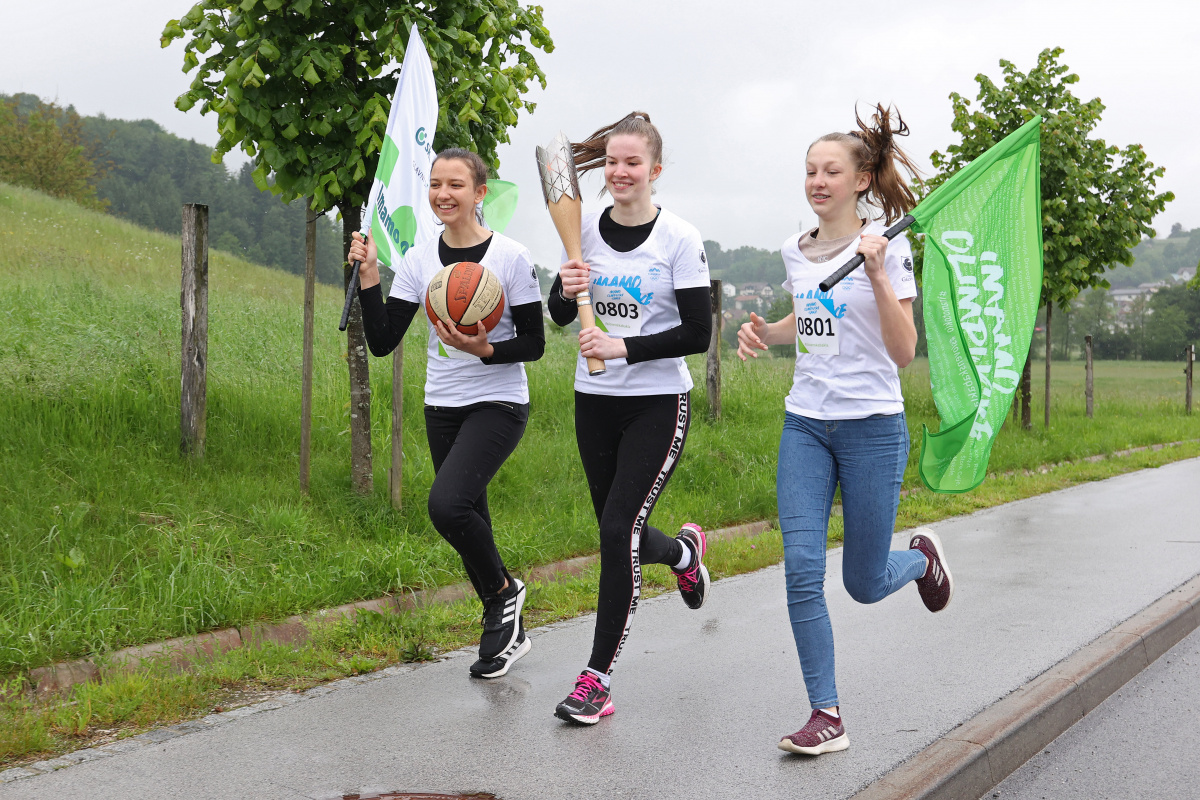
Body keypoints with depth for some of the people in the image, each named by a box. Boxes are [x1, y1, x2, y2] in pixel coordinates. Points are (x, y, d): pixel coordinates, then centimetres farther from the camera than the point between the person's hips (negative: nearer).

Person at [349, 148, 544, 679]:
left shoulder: (511, 257, -9)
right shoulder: (417, 261, 3)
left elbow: (534, 345, -6)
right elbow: (382, 343, -1)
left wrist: (483, 349, -24)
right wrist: (368, 278, -12)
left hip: (498, 405, -5)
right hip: (442, 408, 5)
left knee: (447, 503, -24)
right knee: (467, 517, 10)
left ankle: (503, 591, 2)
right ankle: (507, 629, 28)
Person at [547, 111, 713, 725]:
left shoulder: (680, 239, -9)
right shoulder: (586, 230, 3)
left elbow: (697, 334, -11)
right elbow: (560, 316, 9)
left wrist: (624, 347, -21)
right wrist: (565, 290, -14)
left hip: (657, 404, -5)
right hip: (594, 400, 5)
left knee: (619, 529, -13)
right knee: (618, 531, 12)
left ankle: (599, 677, -4)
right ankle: (683, 550, 49)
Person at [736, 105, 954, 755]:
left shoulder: (886, 249, -9)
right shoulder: (796, 251, 8)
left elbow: (903, 353, -14)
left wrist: (879, 276, -24)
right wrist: (763, 332, 7)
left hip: (872, 427, -4)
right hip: (804, 426, 5)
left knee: (864, 585, 4)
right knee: (802, 569, -9)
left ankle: (921, 557, 40)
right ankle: (826, 715, -2)